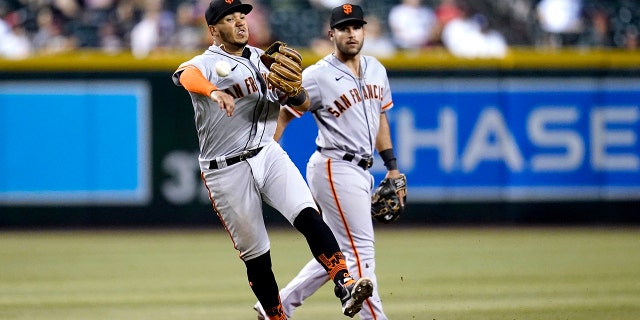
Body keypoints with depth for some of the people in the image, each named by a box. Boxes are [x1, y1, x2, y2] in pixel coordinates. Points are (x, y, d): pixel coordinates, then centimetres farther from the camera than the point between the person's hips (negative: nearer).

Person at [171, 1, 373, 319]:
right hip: (226, 172, -4)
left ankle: (345, 286, -32)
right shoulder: (207, 64, -7)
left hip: (268, 155, 4)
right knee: (255, 254, 2)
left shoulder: (264, 60, 12)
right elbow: (187, 76, -32)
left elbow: (303, 105, 10)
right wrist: (213, 92, -54)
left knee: (308, 216, -20)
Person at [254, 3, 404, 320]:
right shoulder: (317, 77, -11)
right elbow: (280, 117, -7)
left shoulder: (376, 69, 11)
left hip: (361, 172, 8)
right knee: (360, 249, -10)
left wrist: (391, 166, 19)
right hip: (334, 170, -8)